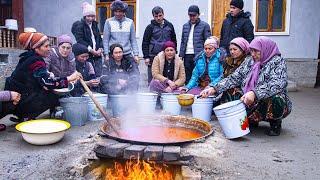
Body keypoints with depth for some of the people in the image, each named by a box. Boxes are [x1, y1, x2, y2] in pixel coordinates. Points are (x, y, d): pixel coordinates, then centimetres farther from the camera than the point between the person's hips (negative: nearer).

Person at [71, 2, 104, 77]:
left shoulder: (95, 24, 17)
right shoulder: (79, 25, -4)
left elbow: (99, 38, 17)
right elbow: (80, 40, -12)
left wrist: (100, 49, -2)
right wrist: (92, 51, -17)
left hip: (97, 55, 6)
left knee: (98, 75, 2)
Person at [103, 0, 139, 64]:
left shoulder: (130, 22, 6)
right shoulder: (109, 22, 2)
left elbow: (133, 40, 8)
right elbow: (105, 40, 2)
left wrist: (136, 54, 0)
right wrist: (106, 54, -5)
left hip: (127, 54, 2)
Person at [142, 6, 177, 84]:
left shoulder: (169, 25, 8)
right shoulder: (150, 27, 0)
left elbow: (174, 40, 16)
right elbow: (145, 43, 1)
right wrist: (146, 57, -5)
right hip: (153, 56, -2)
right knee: (152, 79, 3)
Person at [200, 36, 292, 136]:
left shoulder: (278, 62, -8)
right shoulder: (249, 61, 9)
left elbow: (277, 84, -26)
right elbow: (234, 78, 4)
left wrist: (254, 93, -42)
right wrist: (214, 88, -12)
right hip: (249, 103, 6)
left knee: (273, 99, -38)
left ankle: (276, 123, -2)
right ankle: (252, 120, 9)